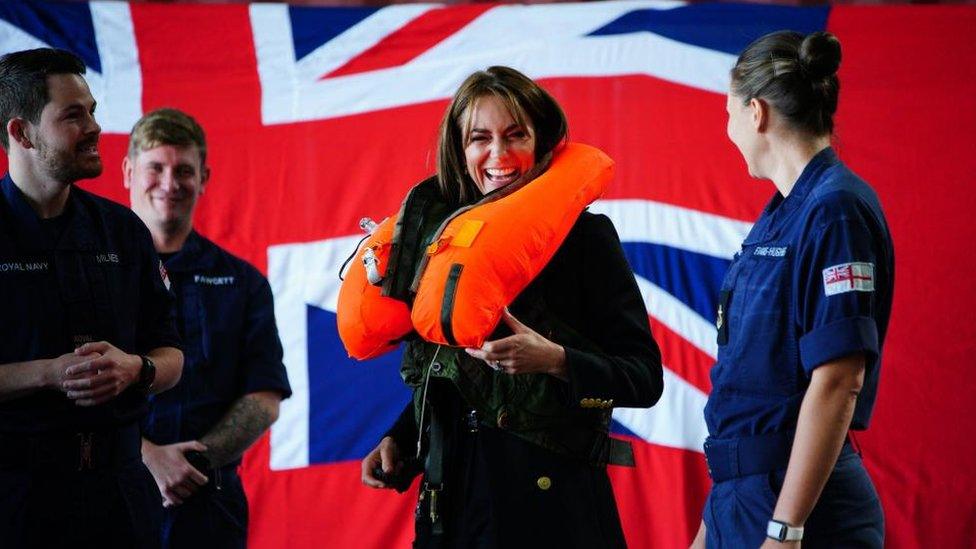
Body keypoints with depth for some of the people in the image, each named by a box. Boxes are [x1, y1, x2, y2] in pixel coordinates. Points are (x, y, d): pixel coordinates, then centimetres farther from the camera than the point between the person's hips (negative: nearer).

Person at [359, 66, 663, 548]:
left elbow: (645, 378, -10)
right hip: (452, 496, 5)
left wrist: (555, 360, -24)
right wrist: (399, 439, 4)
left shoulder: (584, 235, -6)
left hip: (551, 500, -4)